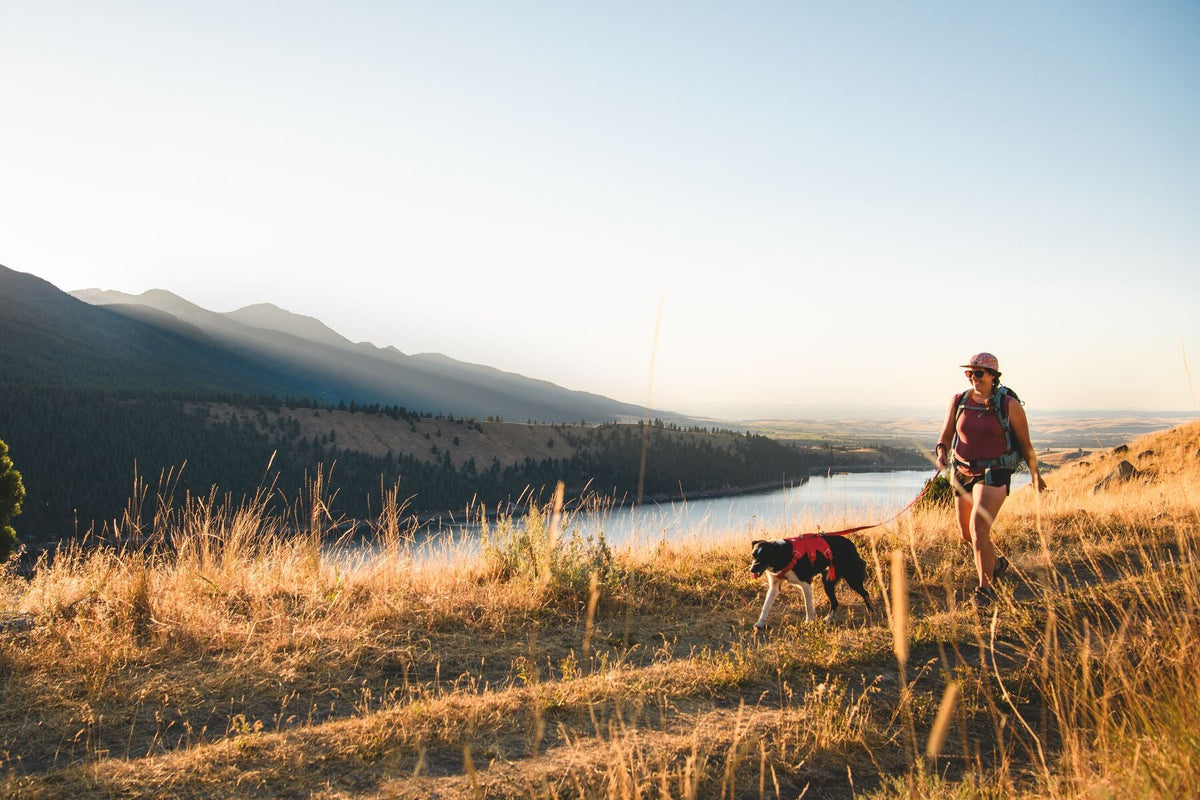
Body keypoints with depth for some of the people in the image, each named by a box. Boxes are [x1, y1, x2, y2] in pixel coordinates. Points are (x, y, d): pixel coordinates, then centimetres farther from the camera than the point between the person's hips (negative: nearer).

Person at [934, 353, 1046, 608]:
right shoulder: (959, 401, 3)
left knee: (978, 530, -18)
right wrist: (941, 452, -17)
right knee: (966, 534, 15)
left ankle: (985, 587, -4)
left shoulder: (1009, 405, -8)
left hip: (994, 474, -5)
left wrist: (1035, 474, 8)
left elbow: (1025, 443, 1)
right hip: (963, 473, 5)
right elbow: (946, 435, 5)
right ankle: (996, 563, 43)